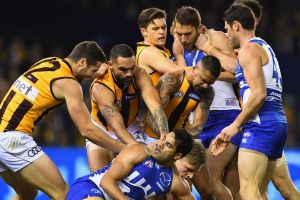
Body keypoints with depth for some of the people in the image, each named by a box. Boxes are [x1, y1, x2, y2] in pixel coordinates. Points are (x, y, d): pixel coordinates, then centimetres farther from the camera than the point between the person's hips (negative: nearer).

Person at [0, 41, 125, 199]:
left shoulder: (47, 62, 14)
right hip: (13, 139, -9)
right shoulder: (68, 84, -9)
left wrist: (94, 74, 31)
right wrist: (125, 149, -7)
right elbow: (87, 130, -11)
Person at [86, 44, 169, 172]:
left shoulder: (139, 75, -22)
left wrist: (165, 136, -51)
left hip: (132, 128, 3)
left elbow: (155, 106, -33)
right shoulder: (100, 88, -33)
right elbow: (117, 126, -40)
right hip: (102, 131, -3)